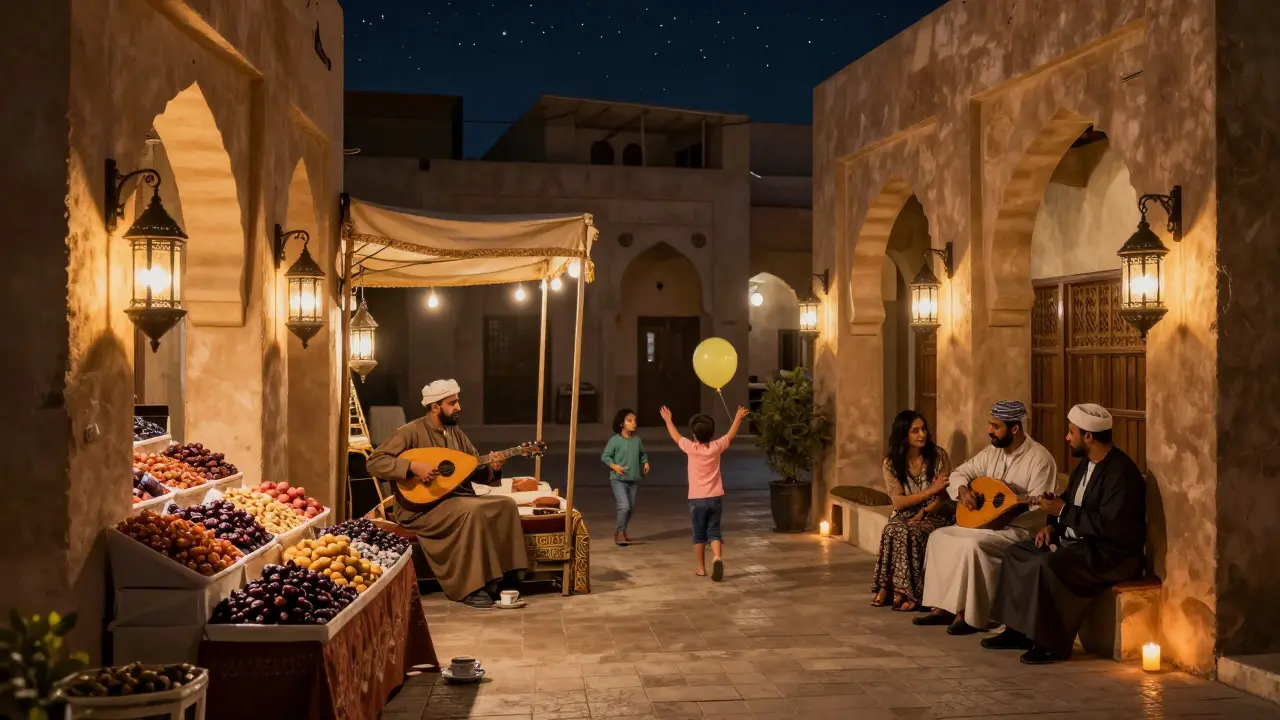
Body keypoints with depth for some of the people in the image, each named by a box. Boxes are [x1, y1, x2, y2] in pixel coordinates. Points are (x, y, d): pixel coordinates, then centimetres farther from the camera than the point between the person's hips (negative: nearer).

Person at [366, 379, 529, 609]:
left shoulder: (456, 433, 13)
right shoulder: (412, 432, -10)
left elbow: (476, 471, 13)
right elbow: (374, 462, -17)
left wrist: (492, 468, -9)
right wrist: (413, 466, -28)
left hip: (458, 498, 7)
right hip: (422, 507, -7)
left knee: (506, 505, -13)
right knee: (473, 511, -33)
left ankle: (497, 576, -8)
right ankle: (469, 587, -22)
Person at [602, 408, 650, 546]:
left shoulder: (637, 440, 3)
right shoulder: (615, 440, -10)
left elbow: (643, 454, 19)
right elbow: (604, 456, -5)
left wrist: (645, 462, 0)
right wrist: (614, 465, -20)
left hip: (633, 479, 6)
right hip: (618, 479, -6)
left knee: (631, 508, 12)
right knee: (624, 506, -17)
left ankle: (622, 531, 31)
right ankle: (619, 533, -3)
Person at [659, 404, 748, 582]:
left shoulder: (691, 448, -8)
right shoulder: (716, 447, -4)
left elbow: (676, 436, 9)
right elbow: (731, 435, 13)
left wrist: (668, 420, 24)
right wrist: (739, 417, 28)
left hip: (697, 499, -1)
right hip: (716, 498, 1)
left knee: (699, 534, 11)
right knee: (714, 532, 5)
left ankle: (700, 568, 17)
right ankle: (717, 557, -22)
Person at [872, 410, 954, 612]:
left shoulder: (938, 455, -4)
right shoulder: (890, 463, -2)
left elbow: (945, 497, -5)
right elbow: (898, 502, -9)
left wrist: (921, 515, -20)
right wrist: (930, 491, -20)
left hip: (935, 515, -1)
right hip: (905, 515, 2)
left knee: (911, 533, -33)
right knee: (893, 530, -33)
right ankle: (902, 590, -23)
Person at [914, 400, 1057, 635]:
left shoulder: (1039, 459, -16)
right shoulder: (993, 452, 8)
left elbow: (1038, 509, -22)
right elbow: (960, 472, 15)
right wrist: (963, 490, -8)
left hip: (1020, 528, -9)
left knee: (973, 545, -32)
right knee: (939, 536, -4)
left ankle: (968, 615, -20)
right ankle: (943, 607, -4)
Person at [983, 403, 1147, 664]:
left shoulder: (1121, 472, -21)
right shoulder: (1087, 464, 10)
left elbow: (1109, 526, -29)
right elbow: (1068, 501, 22)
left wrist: (1063, 511, -21)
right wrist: (1053, 524, 2)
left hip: (1112, 552, -11)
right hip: (1080, 540, 11)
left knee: (1049, 564, -31)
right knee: (1016, 552, 6)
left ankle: (1053, 643, -18)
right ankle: (1019, 631, 7)